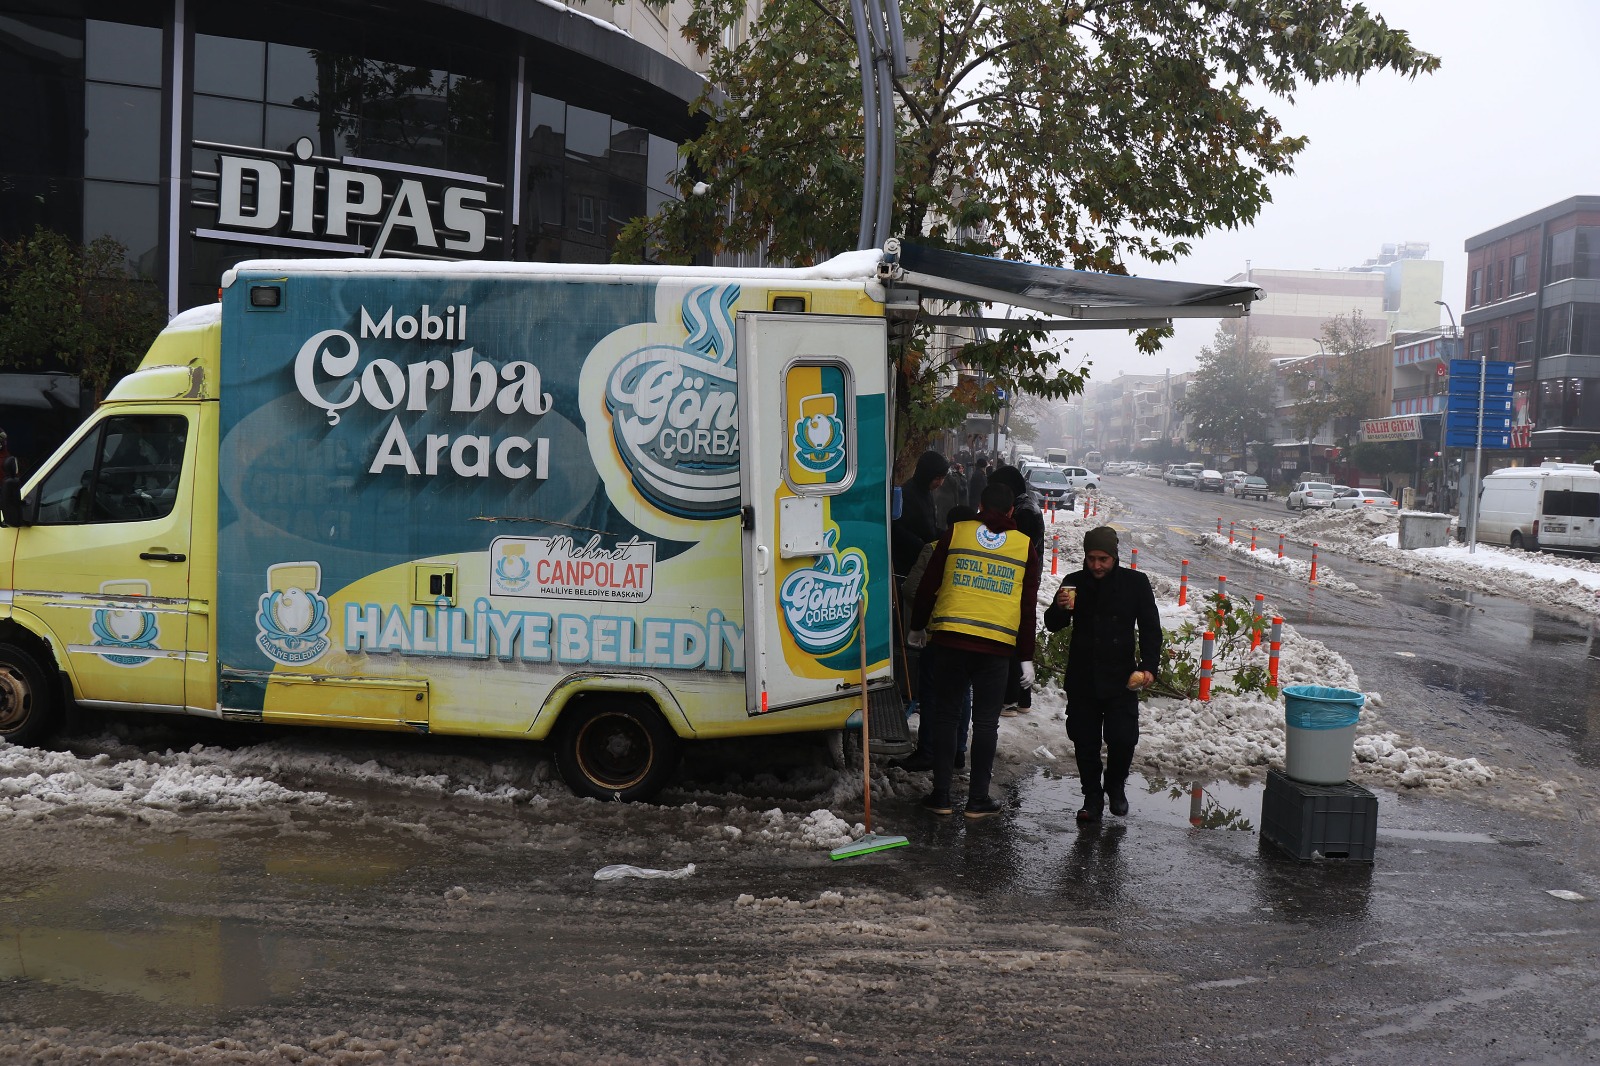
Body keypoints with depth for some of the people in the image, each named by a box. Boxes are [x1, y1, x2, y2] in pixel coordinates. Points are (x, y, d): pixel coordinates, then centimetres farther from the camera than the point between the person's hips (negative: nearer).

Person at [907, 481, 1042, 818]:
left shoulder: (956, 533, 6)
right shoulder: (1025, 545, 8)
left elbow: (929, 584, 7)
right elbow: (1028, 607, 7)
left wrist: (917, 627, 20)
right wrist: (1026, 657, 11)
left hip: (950, 638, 0)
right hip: (997, 643, 0)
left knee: (943, 713, 9)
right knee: (985, 721, 8)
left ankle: (941, 795, 11)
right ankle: (978, 799, 11)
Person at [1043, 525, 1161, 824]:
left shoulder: (1135, 583, -1)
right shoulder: (1075, 583, 2)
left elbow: (1150, 629, 4)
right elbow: (1052, 625, 4)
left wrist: (1149, 667, -9)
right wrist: (1060, 608, -19)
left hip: (1121, 679, -1)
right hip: (1082, 678, 1)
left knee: (1123, 739, -6)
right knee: (1085, 742, 5)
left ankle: (1116, 786, 23)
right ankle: (1092, 796, 23)